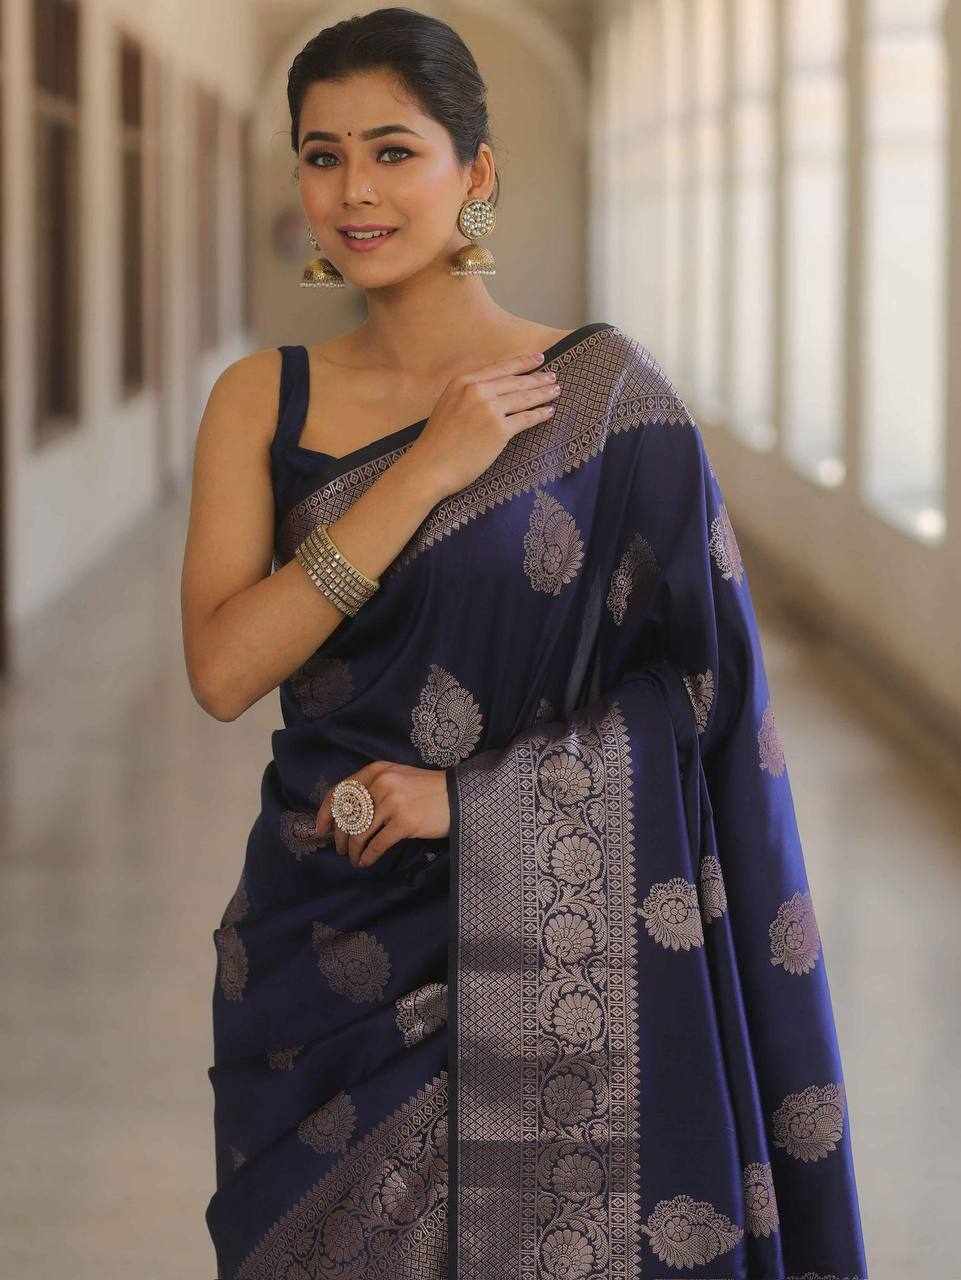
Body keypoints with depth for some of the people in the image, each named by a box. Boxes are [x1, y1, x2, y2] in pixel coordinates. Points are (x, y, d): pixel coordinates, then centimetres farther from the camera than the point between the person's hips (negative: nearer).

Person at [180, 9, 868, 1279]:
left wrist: (468, 796, -15)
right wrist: (428, 471, -14)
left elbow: (700, 675, -6)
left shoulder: (602, 391, -5)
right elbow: (222, 669, -9)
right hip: (328, 951, 3)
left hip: (543, 949, -3)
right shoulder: (263, 400, 3)